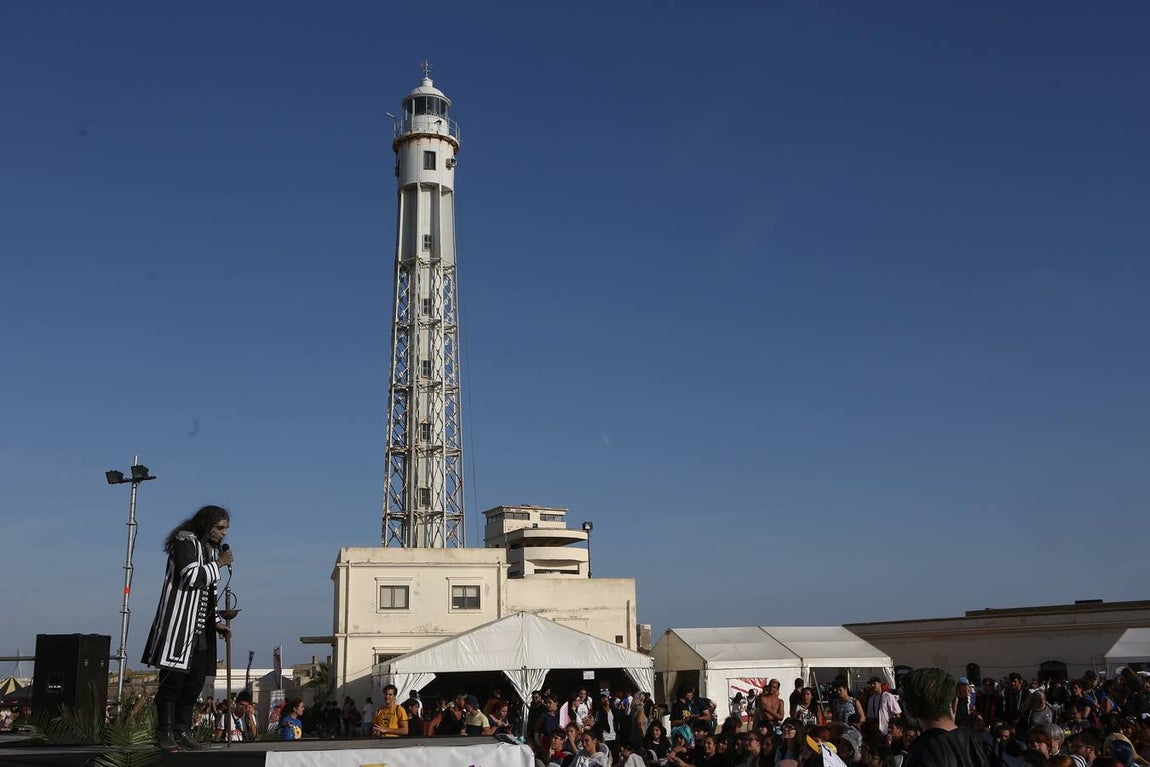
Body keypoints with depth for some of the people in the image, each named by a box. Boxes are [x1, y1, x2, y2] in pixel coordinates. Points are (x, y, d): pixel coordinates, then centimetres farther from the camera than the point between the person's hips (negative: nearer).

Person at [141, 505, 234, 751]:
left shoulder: (212, 550, 20)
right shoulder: (185, 541, -5)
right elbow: (192, 577, -18)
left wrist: (215, 622, 17)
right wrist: (219, 564, -7)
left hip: (200, 626, 8)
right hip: (179, 620, -8)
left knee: (196, 680, 5)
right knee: (173, 677, -8)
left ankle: (182, 730, 12)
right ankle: (165, 733, -4)